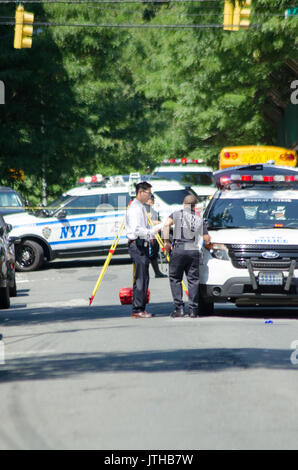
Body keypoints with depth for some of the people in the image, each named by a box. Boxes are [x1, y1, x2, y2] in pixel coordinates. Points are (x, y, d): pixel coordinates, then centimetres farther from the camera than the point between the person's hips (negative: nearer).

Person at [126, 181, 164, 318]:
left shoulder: (141, 208, 19)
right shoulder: (134, 208, -13)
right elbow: (136, 230, -23)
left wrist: (157, 227, 13)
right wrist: (151, 231, -24)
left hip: (143, 245, 10)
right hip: (137, 246, -10)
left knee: (144, 279, 10)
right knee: (140, 279, -11)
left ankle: (141, 309, 12)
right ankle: (137, 310, -10)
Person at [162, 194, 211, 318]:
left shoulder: (177, 214, 9)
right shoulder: (199, 219, 16)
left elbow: (167, 224, -9)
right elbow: (207, 239, 12)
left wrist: (166, 241, -5)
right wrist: (207, 245, 34)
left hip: (179, 249, -2)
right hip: (194, 251, 2)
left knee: (175, 279, 5)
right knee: (193, 280, 5)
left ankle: (179, 308, -4)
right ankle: (193, 310, 1)